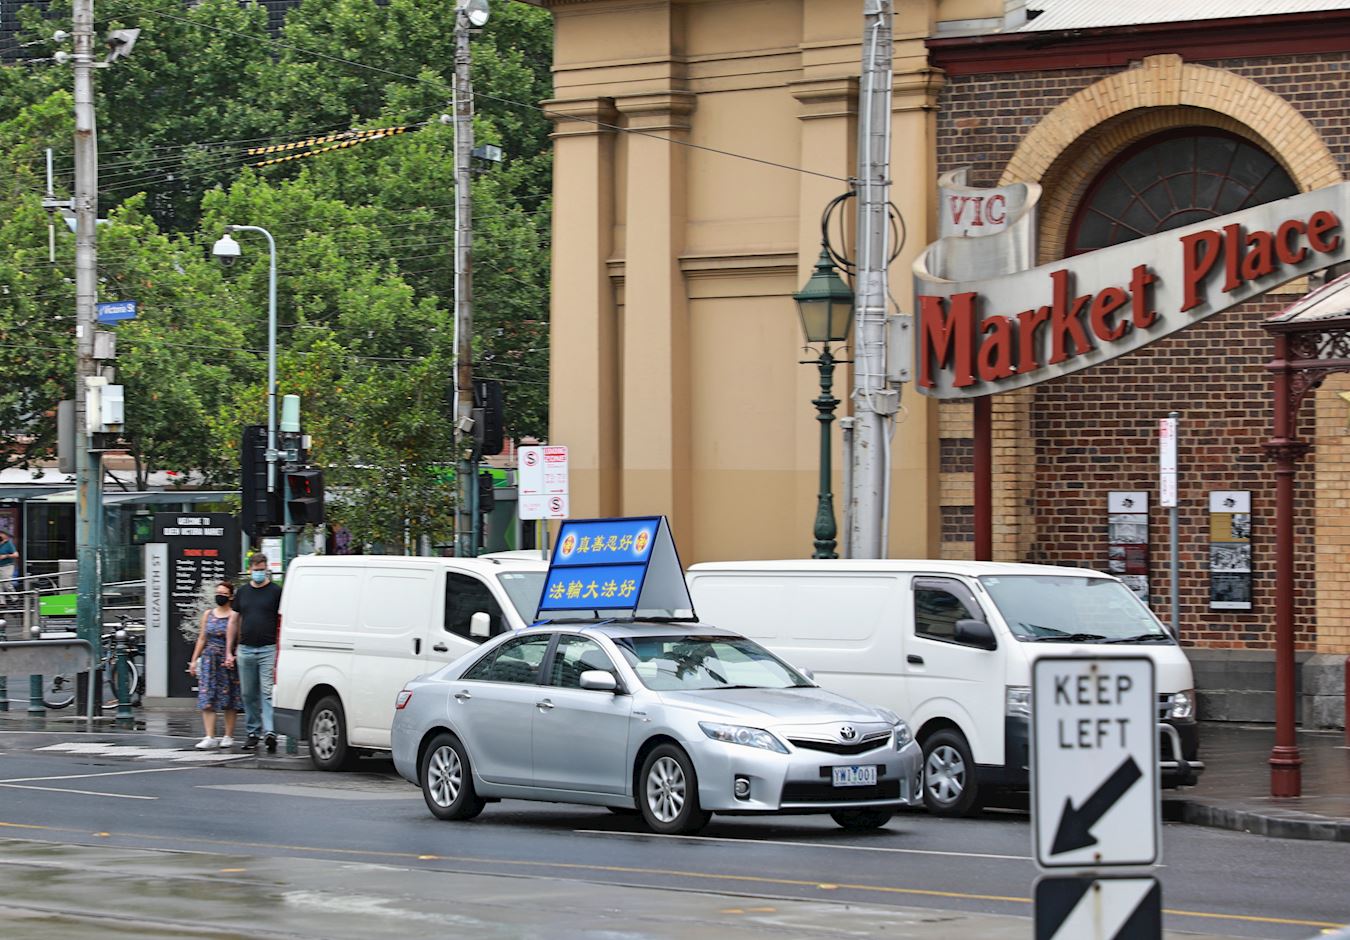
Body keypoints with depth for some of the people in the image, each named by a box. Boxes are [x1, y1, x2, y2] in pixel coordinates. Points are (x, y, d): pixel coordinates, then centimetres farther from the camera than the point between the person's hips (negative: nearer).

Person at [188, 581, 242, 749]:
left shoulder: (235, 616, -2)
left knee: (229, 701, 3)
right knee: (207, 700, -6)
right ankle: (209, 737, -8)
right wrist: (194, 660, 11)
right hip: (209, 659, 3)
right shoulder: (208, 614, 11)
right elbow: (202, 639, 15)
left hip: (228, 660, -3)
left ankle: (229, 736, 13)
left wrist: (231, 657, -18)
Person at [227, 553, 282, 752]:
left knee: (267, 693, -12)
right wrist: (229, 651, 13)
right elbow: (234, 621, 17)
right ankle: (253, 732, 17)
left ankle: (269, 732, -20)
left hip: (268, 649, -4)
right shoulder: (242, 592, 13)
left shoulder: (276, 591, 1)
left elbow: (284, 622, 0)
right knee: (248, 694, 8)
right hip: (245, 650, 4)